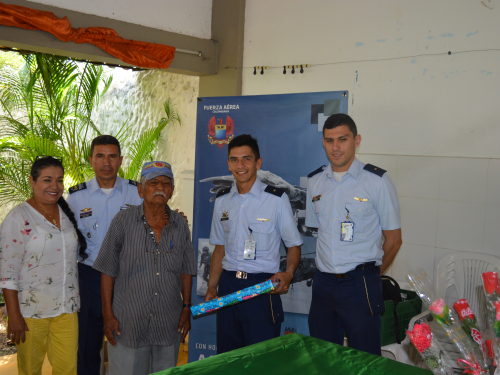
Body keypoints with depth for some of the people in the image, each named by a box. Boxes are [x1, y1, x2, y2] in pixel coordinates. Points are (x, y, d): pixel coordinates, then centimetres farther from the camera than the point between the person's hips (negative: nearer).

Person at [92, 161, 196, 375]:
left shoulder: (180, 224, 4)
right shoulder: (123, 221, -5)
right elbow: (108, 271, -3)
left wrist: (186, 308, 8)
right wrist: (107, 314, -5)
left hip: (169, 325, 3)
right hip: (127, 324, -3)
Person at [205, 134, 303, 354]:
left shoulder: (277, 199, -4)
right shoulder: (222, 201, 9)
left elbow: (294, 245, 0)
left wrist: (288, 273, -19)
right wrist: (212, 287, 11)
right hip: (228, 285, 4)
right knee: (226, 354, 10)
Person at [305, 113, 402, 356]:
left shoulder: (377, 181, -6)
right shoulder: (315, 182, 8)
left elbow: (393, 239, -1)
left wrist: (369, 275, 5)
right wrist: (330, 268, 10)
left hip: (359, 284, -4)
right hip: (323, 282, 5)